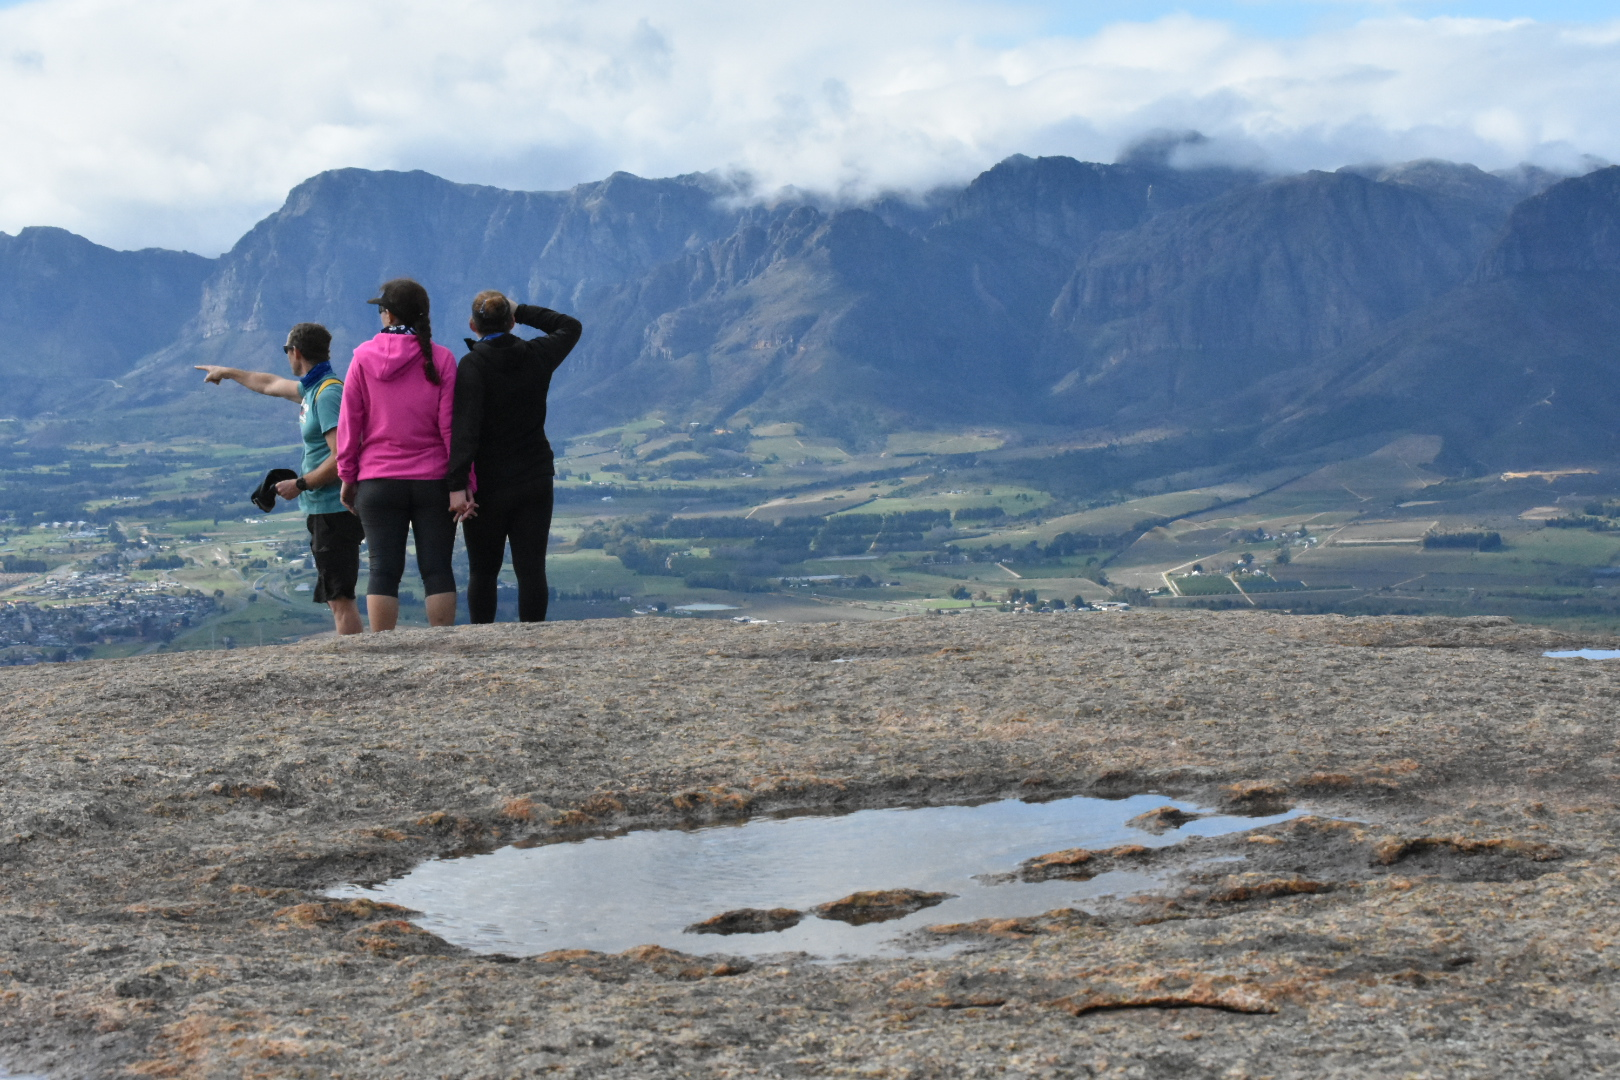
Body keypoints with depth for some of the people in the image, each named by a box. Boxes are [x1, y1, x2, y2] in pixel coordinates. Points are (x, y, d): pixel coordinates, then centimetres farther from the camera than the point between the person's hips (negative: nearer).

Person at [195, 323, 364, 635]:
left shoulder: (328, 393, -15)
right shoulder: (313, 388, 15)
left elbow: (340, 459, -23)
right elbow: (270, 384, 36)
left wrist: (300, 484, -11)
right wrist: (227, 373, 50)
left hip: (334, 511, -10)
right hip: (323, 510, 10)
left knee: (340, 598, -11)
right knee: (337, 597, 10)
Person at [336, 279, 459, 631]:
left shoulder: (363, 357, 0)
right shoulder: (441, 358, -2)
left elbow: (349, 424, 2)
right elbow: (451, 424, -5)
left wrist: (347, 477, 11)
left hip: (377, 482, 0)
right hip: (433, 481, 0)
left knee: (383, 570, 3)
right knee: (437, 569, 3)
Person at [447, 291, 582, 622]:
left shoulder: (473, 365, -12)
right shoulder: (537, 356, 2)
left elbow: (465, 427, -21)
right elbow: (571, 327, 24)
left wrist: (457, 485, -24)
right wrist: (521, 311, 20)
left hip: (488, 486, -3)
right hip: (535, 483, 3)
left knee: (482, 573, 9)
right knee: (531, 570, 2)